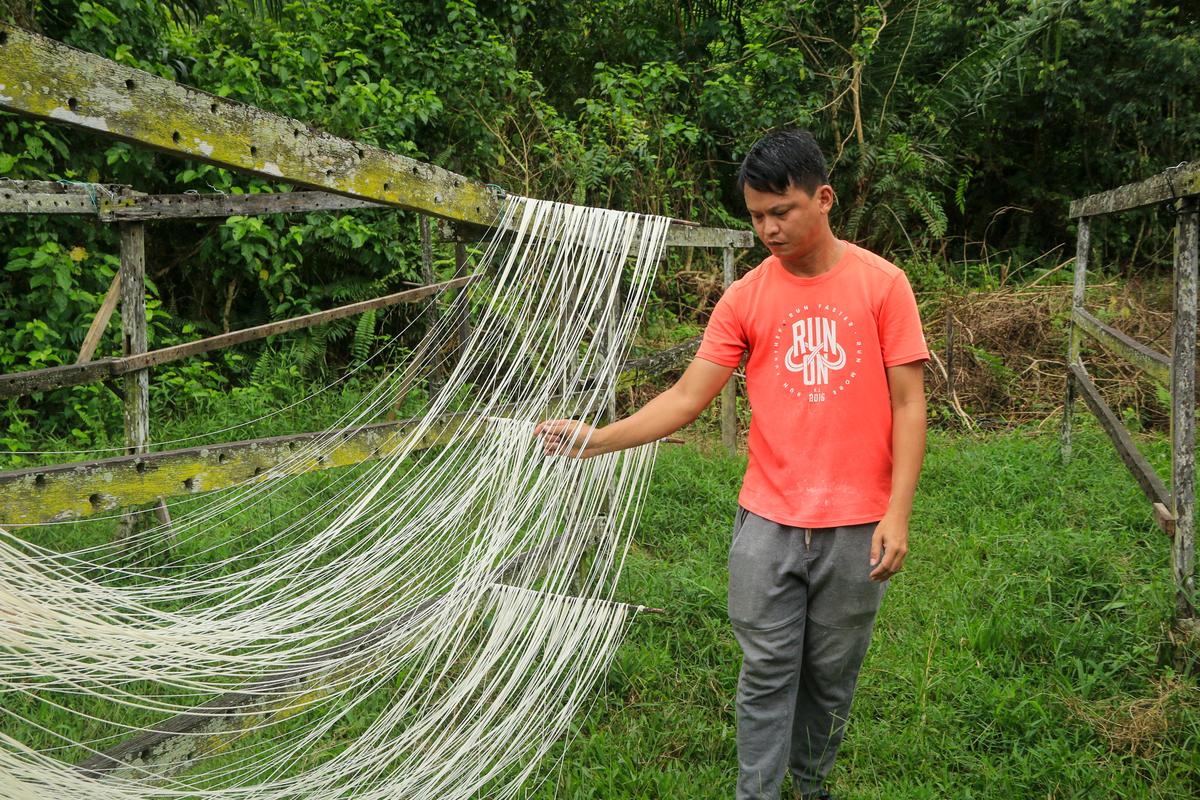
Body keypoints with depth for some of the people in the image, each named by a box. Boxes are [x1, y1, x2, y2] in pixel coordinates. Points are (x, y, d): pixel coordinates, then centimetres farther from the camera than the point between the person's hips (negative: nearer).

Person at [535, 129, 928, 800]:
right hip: (768, 523, 1)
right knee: (767, 677, 5)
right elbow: (687, 398, -1)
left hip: (855, 528, 0)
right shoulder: (746, 298, 1)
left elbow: (909, 404, -4)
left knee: (832, 677, 13)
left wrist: (898, 513, -10)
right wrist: (597, 439, -13)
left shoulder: (882, 284, -3)